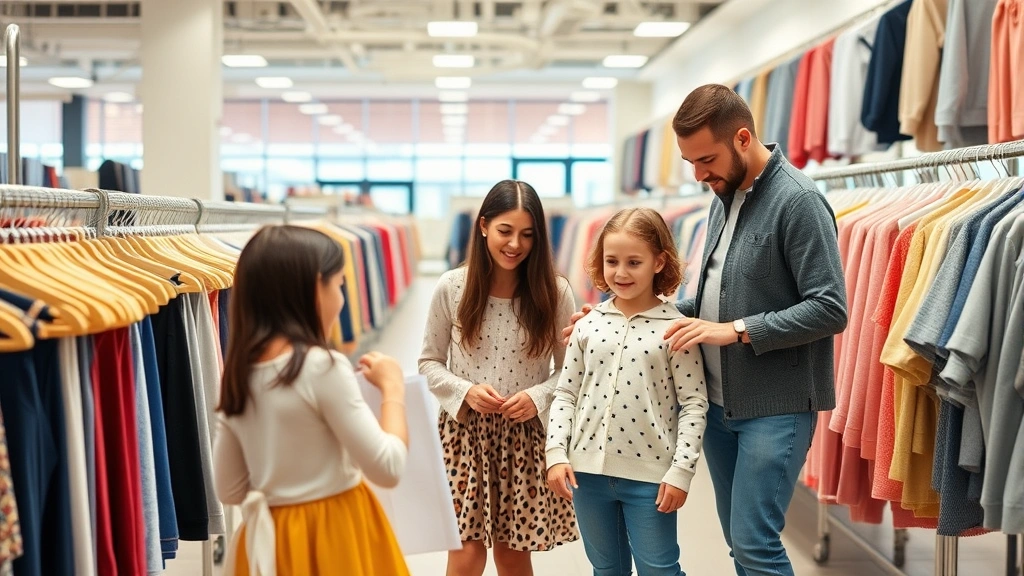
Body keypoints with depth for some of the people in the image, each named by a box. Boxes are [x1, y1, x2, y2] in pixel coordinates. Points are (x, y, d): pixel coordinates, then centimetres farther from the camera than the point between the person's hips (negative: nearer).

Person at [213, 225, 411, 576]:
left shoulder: (238, 373, 2)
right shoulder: (323, 367, -17)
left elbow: (229, 490, 8)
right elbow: (388, 469, -15)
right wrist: (393, 390, -4)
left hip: (273, 540, 7)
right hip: (334, 539, -6)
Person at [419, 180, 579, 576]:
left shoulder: (554, 292, -4)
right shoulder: (452, 288, -5)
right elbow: (429, 364, 3)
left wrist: (538, 397, -16)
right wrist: (466, 391, -14)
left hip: (527, 436, 1)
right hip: (466, 431, 0)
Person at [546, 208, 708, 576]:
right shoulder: (589, 324, 3)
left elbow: (694, 404, -7)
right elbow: (566, 393, 7)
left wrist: (681, 471, -12)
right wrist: (556, 453, -2)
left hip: (650, 476, -4)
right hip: (588, 471, 4)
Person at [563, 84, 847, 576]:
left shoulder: (797, 201, -14)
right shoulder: (724, 197, 11)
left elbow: (829, 309, -19)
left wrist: (735, 330, -20)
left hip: (776, 405, -8)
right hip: (719, 401, 8)